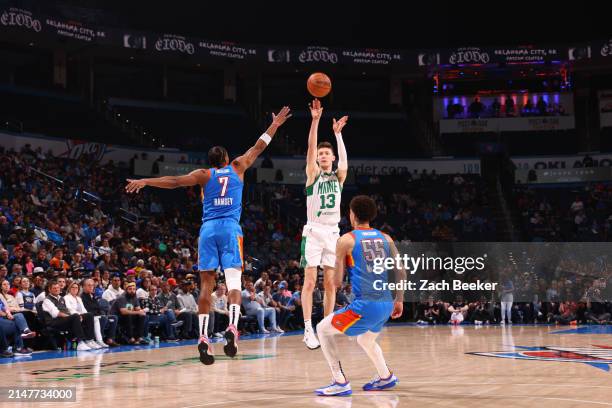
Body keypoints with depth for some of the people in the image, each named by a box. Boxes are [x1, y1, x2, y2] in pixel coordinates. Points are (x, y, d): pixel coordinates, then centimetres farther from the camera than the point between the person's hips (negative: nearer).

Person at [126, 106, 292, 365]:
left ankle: (203, 336, -6)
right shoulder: (237, 168, 15)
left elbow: (175, 181, 0)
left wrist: (145, 181, 3)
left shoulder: (204, 175, 12)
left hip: (208, 229, 1)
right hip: (231, 228, -1)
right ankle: (232, 327, -29)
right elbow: (258, 148, 25)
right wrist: (275, 125, 36)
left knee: (206, 283, 2)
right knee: (233, 280, -7)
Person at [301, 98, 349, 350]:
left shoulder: (338, 177, 11)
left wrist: (338, 133, -13)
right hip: (313, 231, -3)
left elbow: (344, 162, -9)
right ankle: (308, 331, -5)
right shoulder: (313, 174, 3)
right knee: (310, 282, -6)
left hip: (333, 232, 3)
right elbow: (311, 148, -10)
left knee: (331, 284, 5)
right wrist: (315, 120, -20)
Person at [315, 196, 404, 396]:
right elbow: (401, 270, 9)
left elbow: (337, 280, -3)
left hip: (365, 305, -7)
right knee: (365, 340, 34)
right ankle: (386, 377, 37)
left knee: (323, 329, 9)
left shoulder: (346, 240, -3)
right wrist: (399, 300, 17)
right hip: (387, 304, 7)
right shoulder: (385, 238, 12)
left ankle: (340, 383, 2)